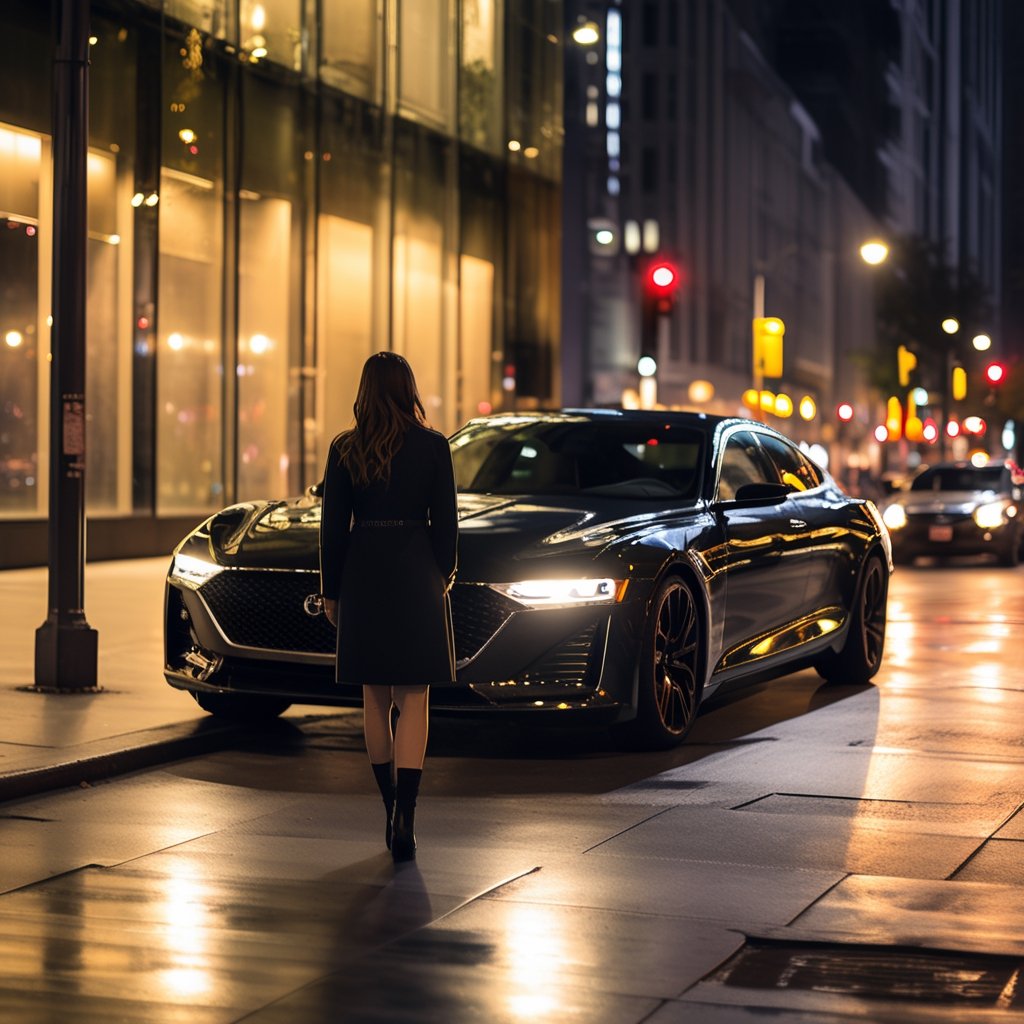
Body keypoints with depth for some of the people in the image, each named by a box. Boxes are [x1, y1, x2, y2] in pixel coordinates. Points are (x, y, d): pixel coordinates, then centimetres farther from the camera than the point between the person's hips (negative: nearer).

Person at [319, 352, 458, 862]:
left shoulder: (344, 449, -1)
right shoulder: (433, 447, -4)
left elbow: (333, 527, 1)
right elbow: (445, 521, -1)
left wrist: (331, 590, 10)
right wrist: (444, 573, 15)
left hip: (363, 575, 2)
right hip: (415, 573, -2)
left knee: (375, 700, 14)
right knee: (413, 701, 1)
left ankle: (392, 812, 21)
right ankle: (404, 817, -12)